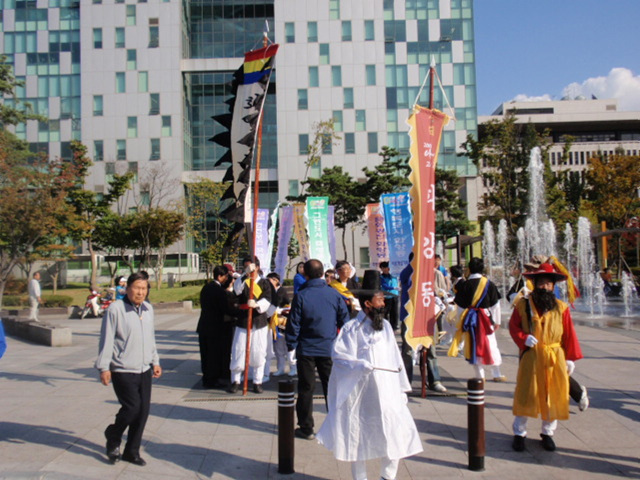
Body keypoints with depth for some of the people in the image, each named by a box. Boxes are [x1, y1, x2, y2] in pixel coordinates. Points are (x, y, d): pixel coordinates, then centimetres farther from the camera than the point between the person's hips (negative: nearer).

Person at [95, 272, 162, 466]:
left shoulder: (148, 309, 10)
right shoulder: (116, 309, -10)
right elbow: (106, 340, -9)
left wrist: (155, 361, 19)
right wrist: (103, 367, -11)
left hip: (144, 370, 6)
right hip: (123, 370, -6)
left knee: (143, 410, 6)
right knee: (132, 408, -8)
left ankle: (132, 451, 22)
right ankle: (113, 437, 22)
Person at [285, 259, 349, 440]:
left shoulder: (301, 296, -9)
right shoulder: (334, 294, -2)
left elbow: (293, 324, -7)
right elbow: (344, 321, 4)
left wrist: (291, 346, 4)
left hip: (306, 350, -2)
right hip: (330, 349, 2)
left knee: (306, 389, 8)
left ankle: (306, 429, 14)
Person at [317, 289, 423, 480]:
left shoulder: (386, 326, 10)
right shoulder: (351, 328, -7)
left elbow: (395, 358, 12)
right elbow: (338, 355, -13)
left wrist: (402, 388, 11)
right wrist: (360, 365, -28)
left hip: (387, 392, 4)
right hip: (360, 393, -4)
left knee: (397, 433, -1)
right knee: (360, 437, 6)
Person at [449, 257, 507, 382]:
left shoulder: (465, 285, -5)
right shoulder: (489, 284, -4)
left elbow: (461, 306, -2)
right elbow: (495, 305, 0)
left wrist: (461, 323, 7)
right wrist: (496, 321, 10)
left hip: (469, 319, 0)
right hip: (486, 318, 1)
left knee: (473, 346, 7)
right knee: (491, 345, 12)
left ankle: (480, 375, 11)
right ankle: (497, 374, 20)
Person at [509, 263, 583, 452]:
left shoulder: (561, 308, 2)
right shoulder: (523, 305, -1)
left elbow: (569, 334, 3)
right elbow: (513, 326, 4)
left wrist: (570, 358, 0)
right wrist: (523, 338, -15)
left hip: (555, 358, 2)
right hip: (531, 356, -1)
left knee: (552, 395, 8)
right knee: (525, 395, 2)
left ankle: (547, 433, 26)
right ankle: (519, 433, 15)